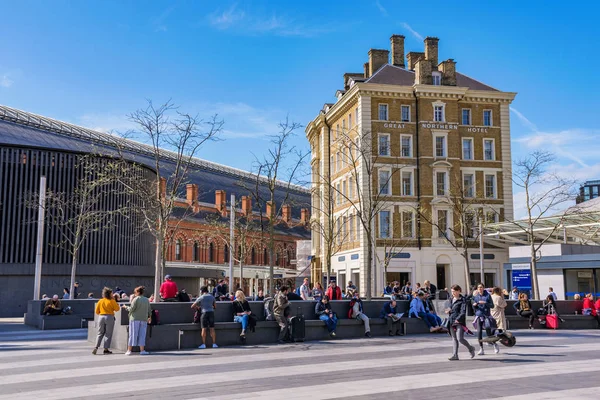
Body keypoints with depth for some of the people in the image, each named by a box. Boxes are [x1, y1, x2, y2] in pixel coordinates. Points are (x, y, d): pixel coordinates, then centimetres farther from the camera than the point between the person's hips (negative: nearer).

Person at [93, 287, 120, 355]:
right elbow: (117, 309, -1)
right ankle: (106, 349, 3)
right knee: (108, 334, 4)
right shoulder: (112, 301, -6)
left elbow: (97, 311, 7)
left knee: (100, 333, 12)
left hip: (101, 317, 4)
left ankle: (96, 347, -2)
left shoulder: (100, 301, 5)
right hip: (110, 317, -4)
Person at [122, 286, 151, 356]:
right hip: (144, 319, 4)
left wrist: (126, 307, 7)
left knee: (132, 334, 1)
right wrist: (149, 317, 29)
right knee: (142, 335, 7)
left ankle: (129, 350, 3)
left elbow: (131, 309, -11)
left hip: (135, 319, -4)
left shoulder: (136, 299, -7)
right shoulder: (146, 300, 9)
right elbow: (149, 310, 13)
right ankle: (142, 350, 2)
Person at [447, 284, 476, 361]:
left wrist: (458, 319, -24)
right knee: (454, 339, 6)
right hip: (452, 321, 7)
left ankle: (470, 348, 15)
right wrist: (449, 310, 1)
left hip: (460, 321, -7)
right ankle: (455, 355, 7)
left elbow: (463, 311, -13)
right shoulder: (451, 299, 15)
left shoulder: (463, 299, -6)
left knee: (460, 338, -11)